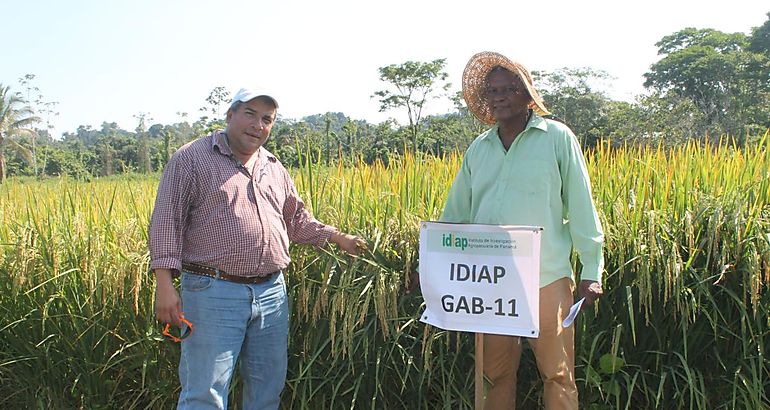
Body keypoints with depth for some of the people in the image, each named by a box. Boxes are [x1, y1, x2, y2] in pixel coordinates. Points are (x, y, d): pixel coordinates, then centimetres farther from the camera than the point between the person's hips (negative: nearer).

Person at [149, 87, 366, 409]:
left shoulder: (275, 169, 15)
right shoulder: (192, 159, -3)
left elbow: (297, 220, 26)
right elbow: (166, 221, -8)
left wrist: (337, 237, 15)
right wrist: (165, 284, -16)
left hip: (272, 293, 6)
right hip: (213, 292, -6)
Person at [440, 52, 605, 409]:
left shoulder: (557, 137, -2)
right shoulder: (478, 148, 10)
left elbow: (581, 209, -3)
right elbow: (455, 213, 14)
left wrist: (591, 271, -7)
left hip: (547, 279, -4)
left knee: (558, 374, 5)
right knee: (496, 373, 14)